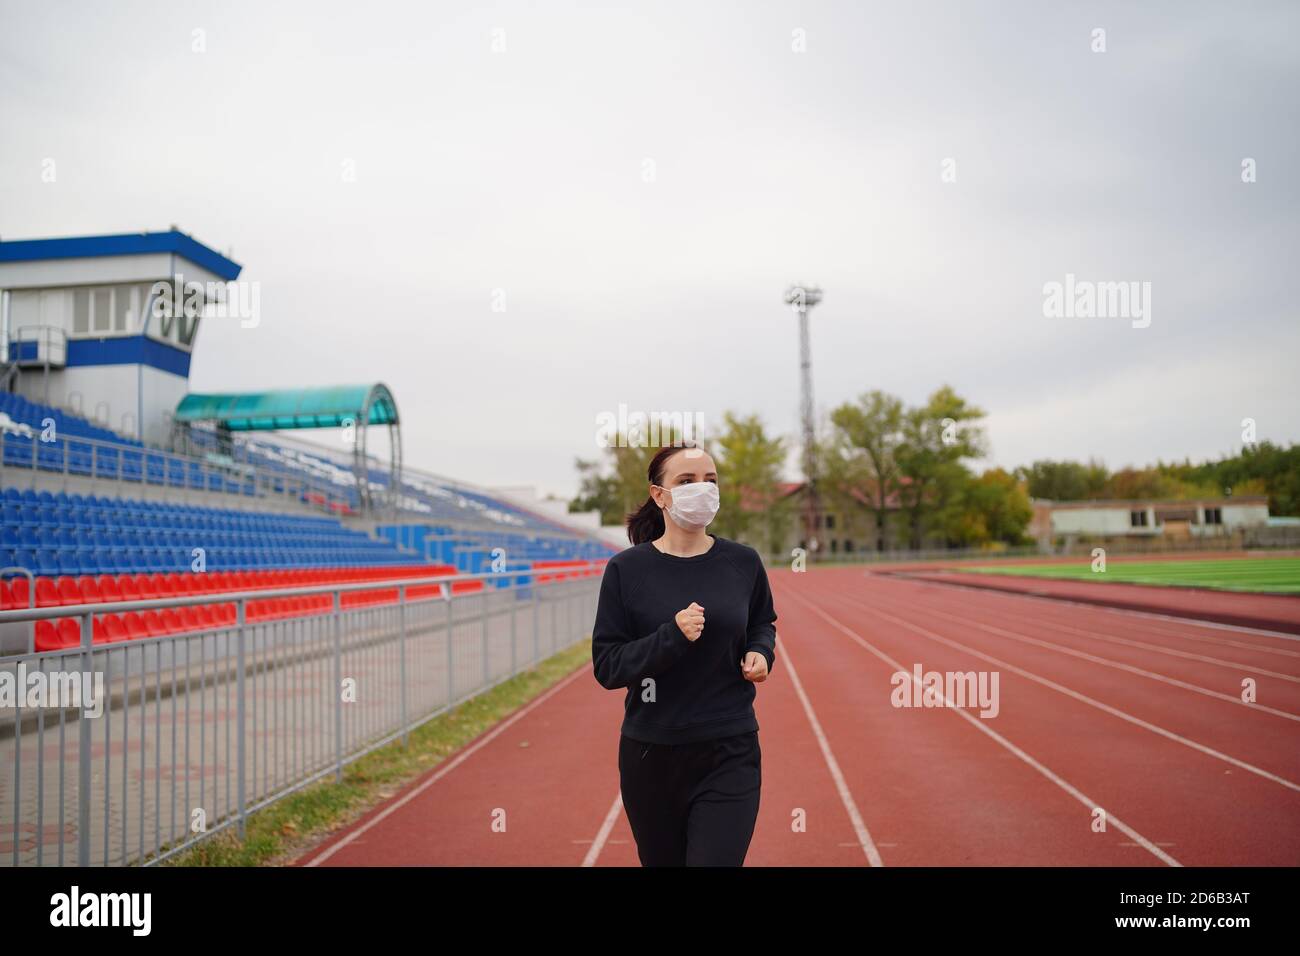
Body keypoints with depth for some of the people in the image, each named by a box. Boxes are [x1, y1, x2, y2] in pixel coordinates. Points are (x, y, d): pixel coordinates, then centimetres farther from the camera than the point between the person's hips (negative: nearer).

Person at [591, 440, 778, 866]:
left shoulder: (743, 562, 0)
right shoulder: (626, 569, -6)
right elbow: (606, 666, -8)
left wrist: (761, 652, -3)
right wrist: (671, 637, -22)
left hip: (730, 753, 0)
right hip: (650, 755, 0)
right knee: (662, 860, 17)